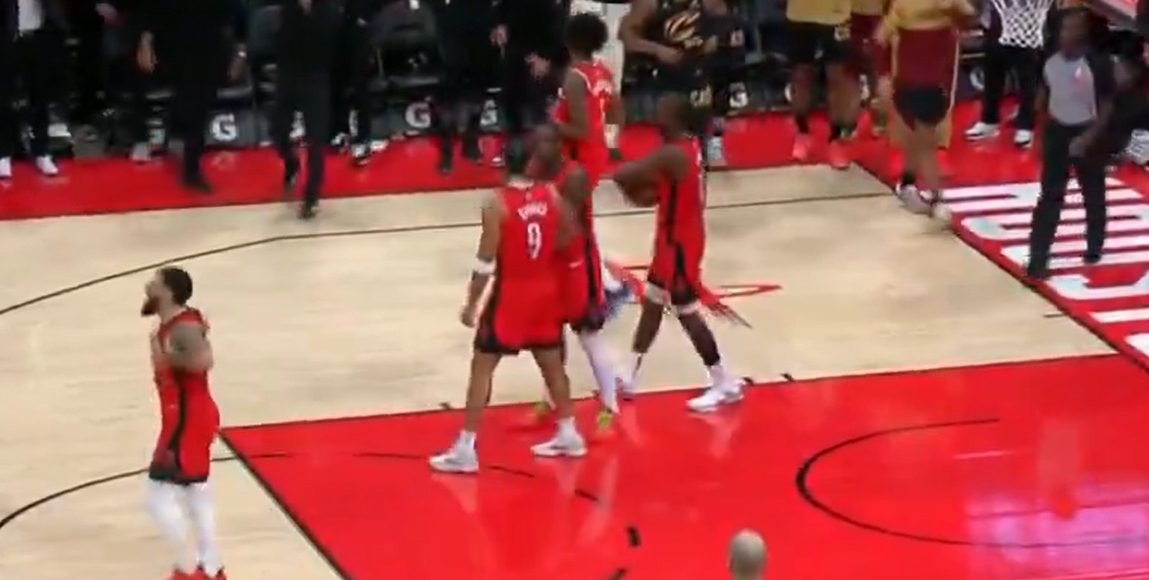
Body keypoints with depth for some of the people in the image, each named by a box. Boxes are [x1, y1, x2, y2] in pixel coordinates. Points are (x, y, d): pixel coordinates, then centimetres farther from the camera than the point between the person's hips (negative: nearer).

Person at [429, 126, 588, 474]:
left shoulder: (497, 204, -18)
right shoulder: (551, 195, -4)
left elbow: (485, 263, -16)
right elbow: (569, 237, 7)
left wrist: (471, 304, -7)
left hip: (510, 295, -5)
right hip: (545, 291, 5)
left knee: (482, 367, 1)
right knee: (552, 363, 21)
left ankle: (465, 450, 0)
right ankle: (569, 435, 32)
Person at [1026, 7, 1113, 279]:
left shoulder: (1098, 64, -20)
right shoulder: (1051, 60, -5)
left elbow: (1108, 106, -15)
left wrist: (1088, 137, -21)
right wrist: (1044, 132, 12)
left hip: (1087, 134, -3)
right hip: (1057, 131, 3)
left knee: (1093, 195, 15)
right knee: (1050, 196, 0)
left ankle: (1094, 246, 36)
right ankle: (1038, 258, -1)